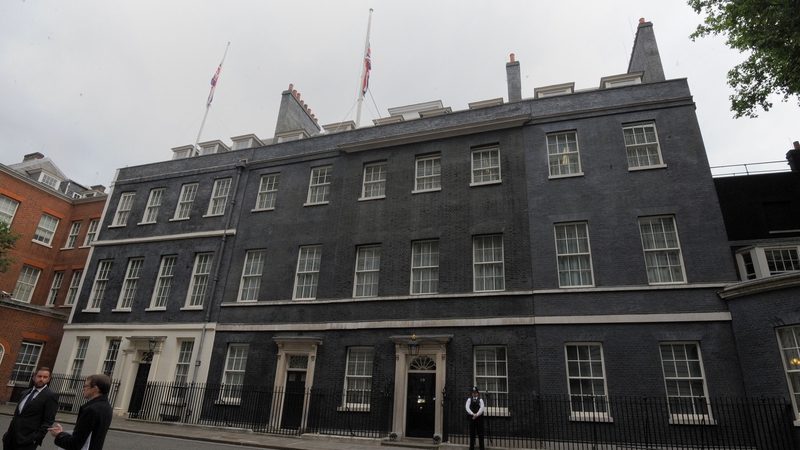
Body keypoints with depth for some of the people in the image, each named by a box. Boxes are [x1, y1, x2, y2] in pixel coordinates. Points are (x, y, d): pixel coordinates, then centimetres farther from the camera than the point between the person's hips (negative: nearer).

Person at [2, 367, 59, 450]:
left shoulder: (51, 396, -8)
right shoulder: (25, 392, 16)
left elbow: (48, 421, -11)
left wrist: (36, 438, -16)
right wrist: (9, 432, 10)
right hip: (10, 437, 7)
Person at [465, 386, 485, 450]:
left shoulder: (480, 400, 2)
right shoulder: (469, 399, 5)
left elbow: (482, 408, -11)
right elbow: (467, 408, -7)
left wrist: (476, 415, -20)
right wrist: (473, 414, -19)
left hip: (479, 418, -1)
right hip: (471, 418, 1)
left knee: (480, 433, 1)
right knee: (472, 433, 5)